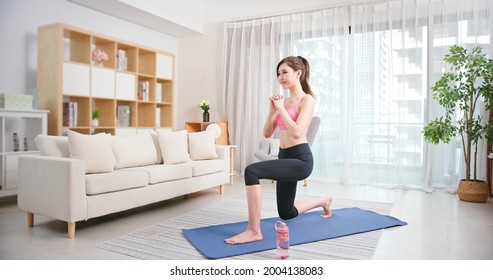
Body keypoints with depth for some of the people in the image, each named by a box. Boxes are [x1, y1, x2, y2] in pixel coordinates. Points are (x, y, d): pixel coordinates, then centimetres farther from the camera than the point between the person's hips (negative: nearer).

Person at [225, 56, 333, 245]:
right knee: (286, 214, 20)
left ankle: (254, 231, -21)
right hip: (285, 158, 9)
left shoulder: (307, 100, -9)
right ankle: (323, 201, 44)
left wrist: (281, 108, -15)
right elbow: (267, 133, 10)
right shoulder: (283, 101, 13)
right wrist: (272, 110, -2)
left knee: (252, 171, -30)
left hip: (300, 159, -9)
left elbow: (296, 132, -23)